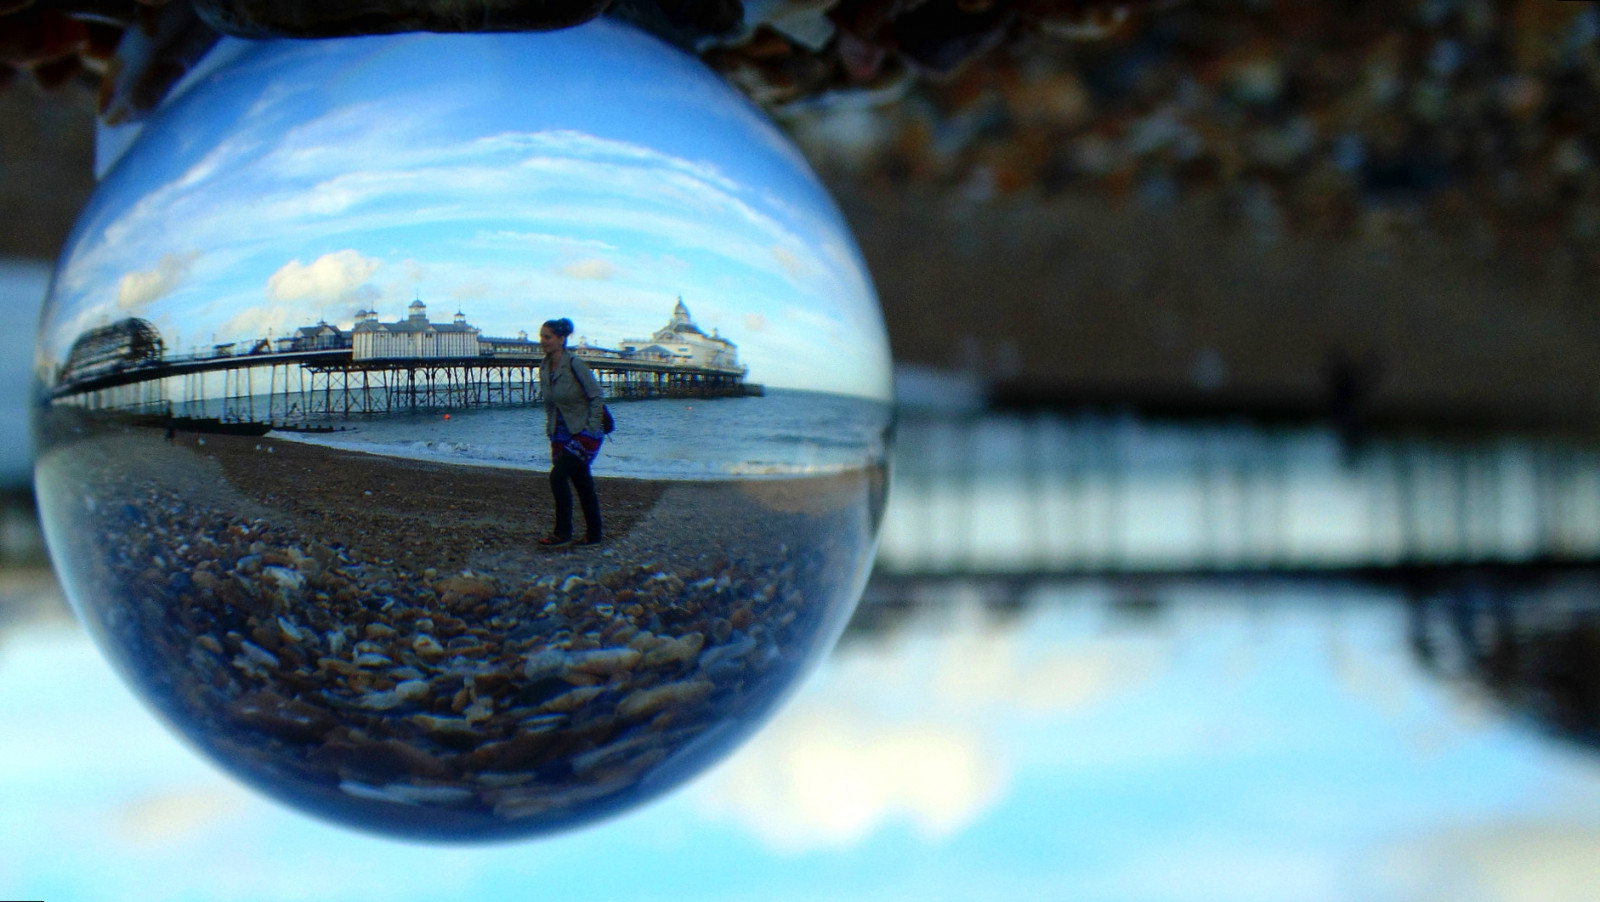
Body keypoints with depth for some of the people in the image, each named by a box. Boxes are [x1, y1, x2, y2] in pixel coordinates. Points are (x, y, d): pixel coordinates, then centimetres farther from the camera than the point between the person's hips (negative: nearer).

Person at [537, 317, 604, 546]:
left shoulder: (574, 364, -16)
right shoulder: (544, 367, 6)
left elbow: (596, 397, -14)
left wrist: (590, 430, -16)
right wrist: (550, 430, 11)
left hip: (585, 432, -7)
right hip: (562, 434, 7)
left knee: (558, 475, -16)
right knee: (582, 483, 9)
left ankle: (562, 532, -7)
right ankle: (593, 534, 16)